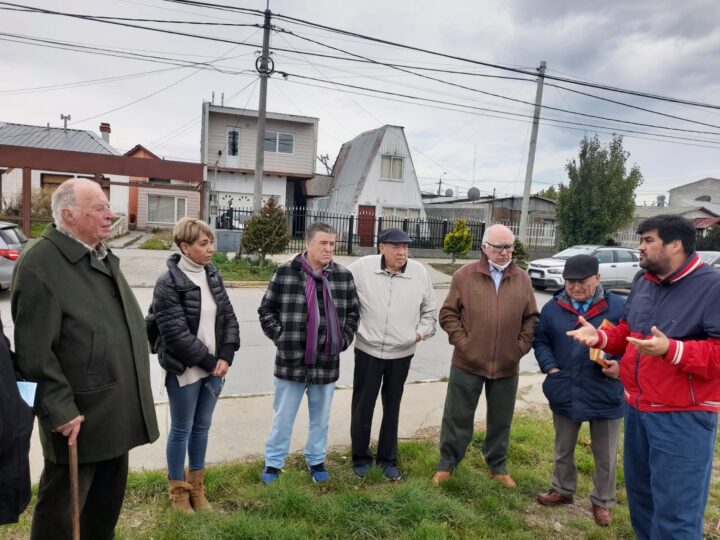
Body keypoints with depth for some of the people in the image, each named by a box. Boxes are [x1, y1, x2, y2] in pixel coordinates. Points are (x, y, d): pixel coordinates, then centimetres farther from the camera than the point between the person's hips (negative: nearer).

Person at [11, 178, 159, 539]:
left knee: (107, 502, 22)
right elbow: (34, 351, -20)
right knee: (61, 509, 11)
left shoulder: (105, 257, 11)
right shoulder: (40, 262, -16)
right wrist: (61, 412, -20)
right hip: (79, 417, -8)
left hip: (117, 411, 8)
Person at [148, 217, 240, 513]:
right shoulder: (168, 283, -15)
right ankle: (178, 489, 31)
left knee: (202, 427, 18)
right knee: (182, 430, 10)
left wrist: (225, 356, -7)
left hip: (214, 367, 6)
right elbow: (176, 334, -20)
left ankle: (196, 484, 35)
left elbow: (229, 318, 5)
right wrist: (210, 361, -15)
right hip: (185, 370, -6)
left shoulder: (212, 275, 4)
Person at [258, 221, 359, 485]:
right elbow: (266, 309, 1)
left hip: (327, 362, 2)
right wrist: (279, 336, -7)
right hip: (290, 361, -2)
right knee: (283, 417, 13)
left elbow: (353, 312, 11)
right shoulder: (285, 272, -6)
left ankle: (316, 460, 38)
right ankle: (273, 462, 31)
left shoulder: (344, 275, 0)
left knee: (320, 417, 18)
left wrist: (344, 339, 0)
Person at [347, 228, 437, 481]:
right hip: (368, 350, -1)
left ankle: (388, 459, 31)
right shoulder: (362, 267, -10)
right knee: (362, 406, 9)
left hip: (401, 354, 2)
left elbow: (430, 310, 9)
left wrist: (422, 332, -1)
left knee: (392, 408, 15)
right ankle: (361, 458, 29)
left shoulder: (420, 273, -3)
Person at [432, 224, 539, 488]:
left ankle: (497, 465, 36)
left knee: (501, 420, 16)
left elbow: (531, 318, 9)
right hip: (468, 363, -2)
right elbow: (448, 313, -2)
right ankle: (447, 463, 27)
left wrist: (521, 346, -1)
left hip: (507, 366, 3)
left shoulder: (522, 279, 3)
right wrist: (461, 341, -10)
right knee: (457, 417, 10)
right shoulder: (465, 275, -5)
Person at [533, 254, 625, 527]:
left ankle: (602, 502, 37)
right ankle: (563, 489, 44)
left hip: (605, 396, -2)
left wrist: (621, 365, -21)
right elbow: (540, 341, 7)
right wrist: (550, 367, -7)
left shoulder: (618, 307, -10)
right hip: (566, 394, 3)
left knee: (605, 456, 15)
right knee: (563, 449, 21)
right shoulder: (553, 308, -1)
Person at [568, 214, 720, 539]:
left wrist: (671, 349, -35)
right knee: (639, 490, 23)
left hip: (683, 416, -8)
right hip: (637, 407, 8)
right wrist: (600, 337, 0)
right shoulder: (644, 284, 9)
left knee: (676, 511, 2)